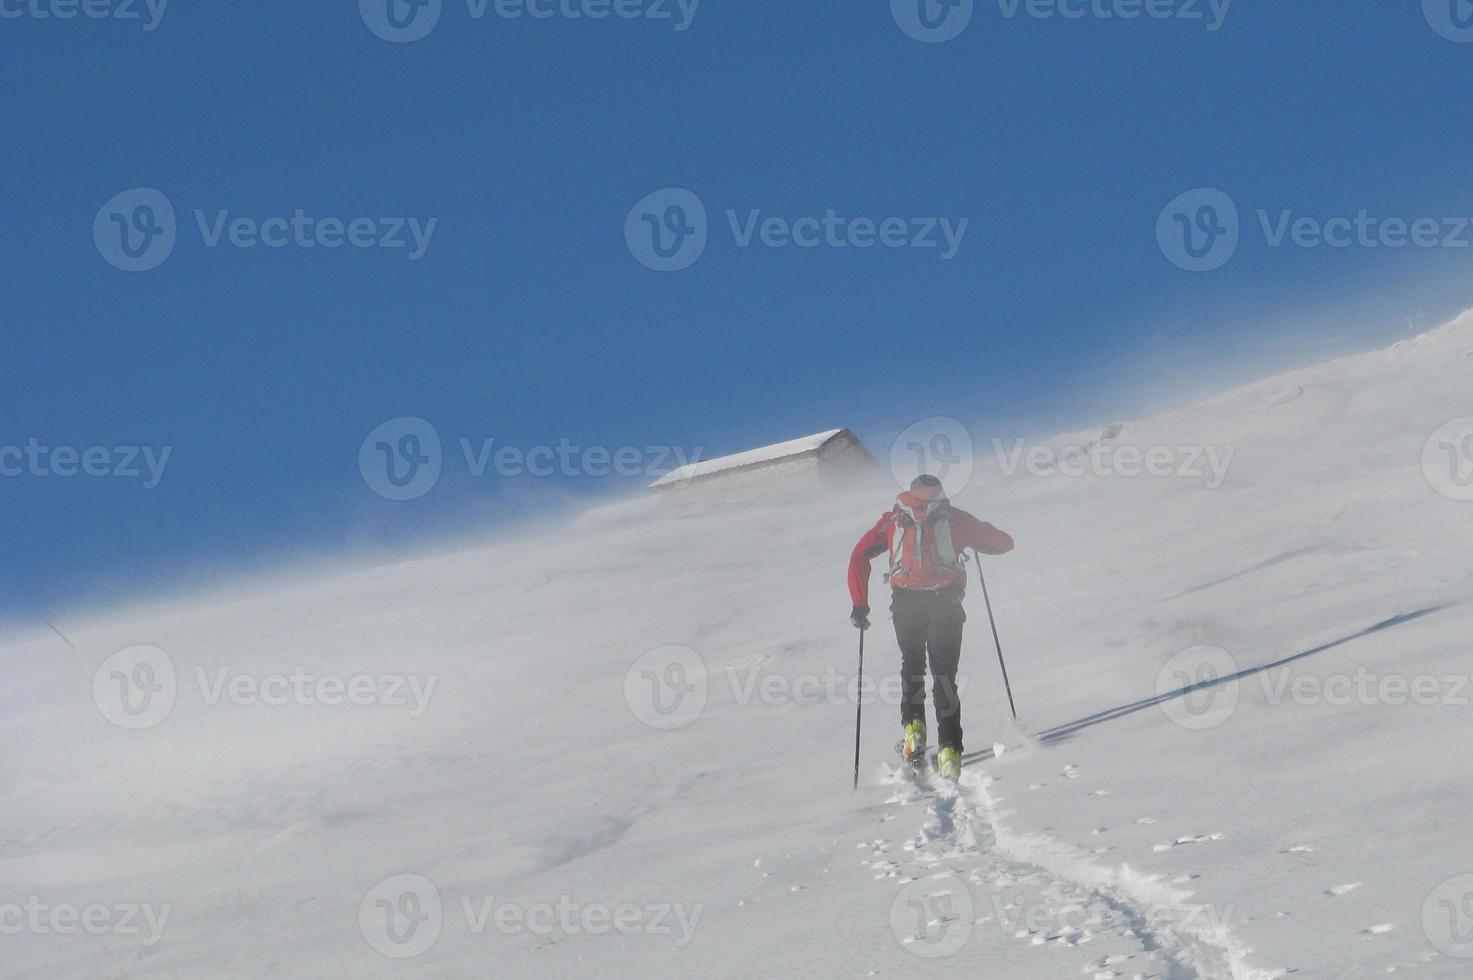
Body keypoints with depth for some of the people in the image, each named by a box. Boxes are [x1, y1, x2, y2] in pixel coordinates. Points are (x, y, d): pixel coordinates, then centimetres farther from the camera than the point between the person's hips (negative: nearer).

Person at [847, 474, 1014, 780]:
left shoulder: (893, 520, 18)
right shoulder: (954, 519, 15)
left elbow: (859, 557, 8)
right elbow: (1003, 543, 18)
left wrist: (860, 605, 10)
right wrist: (976, 536, 38)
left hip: (905, 602, 1)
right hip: (945, 600, -1)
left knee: (912, 665, 22)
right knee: (944, 675, 5)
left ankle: (914, 727, 0)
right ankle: (949, 749, -9)